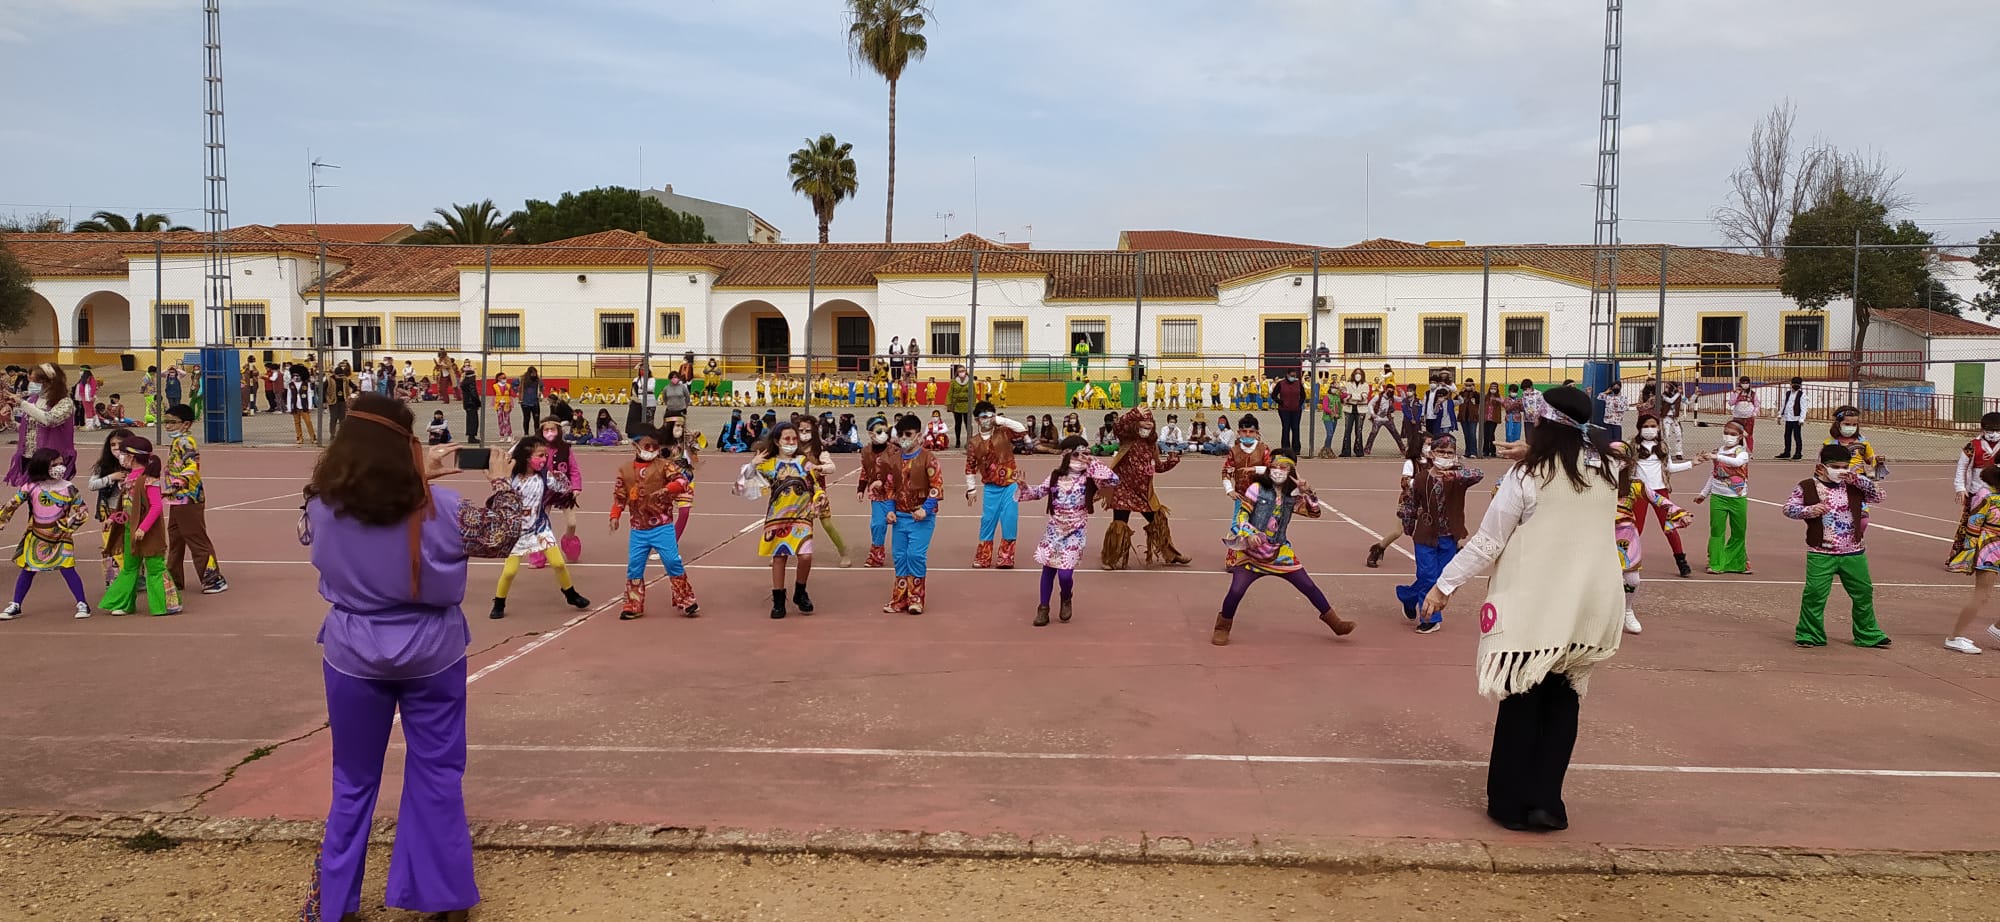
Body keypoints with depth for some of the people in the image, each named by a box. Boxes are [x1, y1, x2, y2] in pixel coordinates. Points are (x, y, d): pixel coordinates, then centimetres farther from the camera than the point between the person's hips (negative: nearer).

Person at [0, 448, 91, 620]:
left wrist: (68, 525, -13)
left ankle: (82, 604, -1)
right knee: (27, 571, 8)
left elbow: (81, 510, -3)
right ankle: (15, 606, 20)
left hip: (61, 538, -2)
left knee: (67, 570, -8)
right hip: (36, 538, 2)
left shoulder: (69, 488, -6)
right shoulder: (31, 488, -5)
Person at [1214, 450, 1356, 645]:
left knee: (1308, 586, 6)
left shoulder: (1292, 496, 7)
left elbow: (1314, 512, 9)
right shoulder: (1257, 488, -4)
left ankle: (1334, 621, 22)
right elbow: (1242, 515, -7)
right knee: (1236, 590, -17)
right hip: (1251, 550, -4)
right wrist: (1249, 534, -25)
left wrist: (1307, 493, -8)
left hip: (1279, 552, 4)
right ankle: (1222, 628, 6)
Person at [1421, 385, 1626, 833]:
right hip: (1592, 603, 4)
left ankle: (1510, 803, 17)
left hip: (1535, 603, -4)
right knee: (1563, 701, 16)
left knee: (1522, 701, 9)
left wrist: (1445, 585, 0)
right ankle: (1544, 801, 15)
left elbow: (1487, 542, -10)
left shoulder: (1527, 475, -12)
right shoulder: (1605, 474, 3)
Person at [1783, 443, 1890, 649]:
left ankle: (1868, 634, 27)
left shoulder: (1854, 486, 6)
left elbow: (1879, 495, 1)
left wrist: (1858, 479, -9)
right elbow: (1788, 508, -4)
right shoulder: (1807, 487, -3)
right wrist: (1809, 510, -21)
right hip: (1820, 554, -4)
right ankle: (1809, 634, 8)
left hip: (1853, 553, 4)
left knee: (1864, 592, 11)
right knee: (1814, 594, -6)